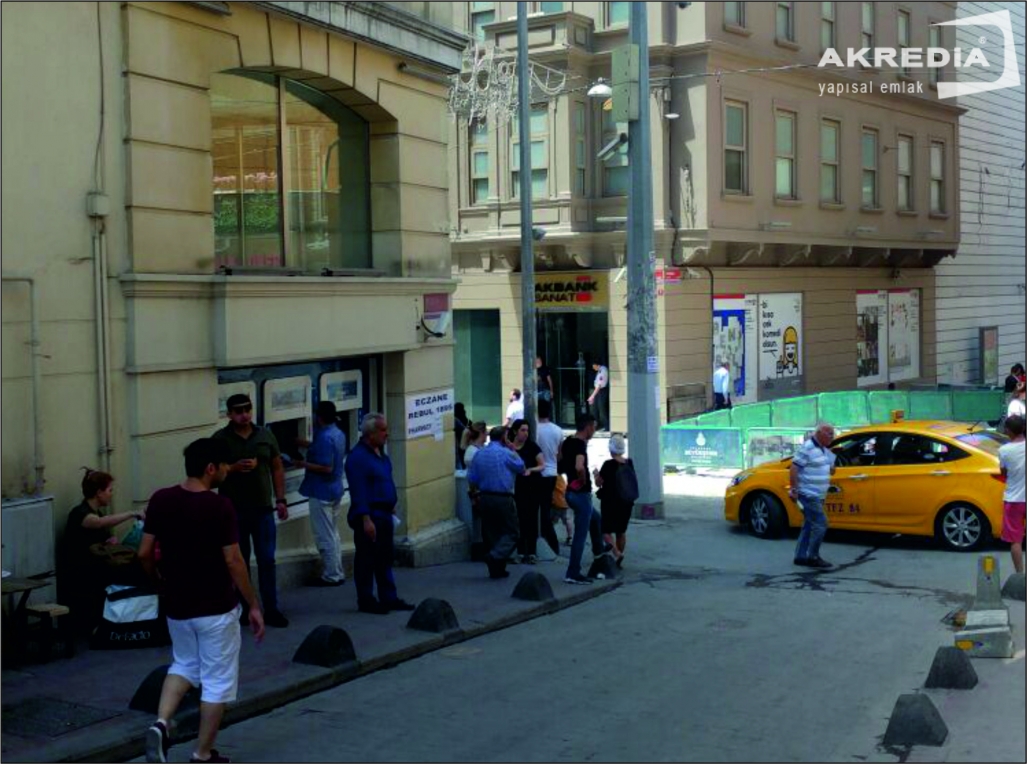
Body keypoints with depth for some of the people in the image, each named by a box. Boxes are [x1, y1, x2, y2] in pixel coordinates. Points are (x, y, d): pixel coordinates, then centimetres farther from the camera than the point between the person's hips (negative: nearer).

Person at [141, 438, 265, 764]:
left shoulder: (160, 500, -3)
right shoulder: (219, 507, -18)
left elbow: (145, 554, 1)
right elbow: (233, 561, -17)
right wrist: (254, 605, -8)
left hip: (177, 605, 5)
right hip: (216, 608, -5)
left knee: (184, 666, 26)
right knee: (217, 681, 9)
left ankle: (161, 724, 3)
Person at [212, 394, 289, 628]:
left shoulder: (266, 435, 6)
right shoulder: (220, 439, -3)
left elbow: (277, 468, 10)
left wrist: (281, 499, 3)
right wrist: (233, 468, -20)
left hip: (263, 508, 2)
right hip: (234, 510, -2)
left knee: (267, 560, 3)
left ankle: (271, 609, 10)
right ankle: (242, 609, 18)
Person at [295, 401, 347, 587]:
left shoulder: (324, 438, -22)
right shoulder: (338, 434, 8)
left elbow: (326, 467, -26)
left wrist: (304, 464, -15)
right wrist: (308, 445, 32)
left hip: (321, 493, -10)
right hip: (335, 490, 10)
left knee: (325, 537, -1)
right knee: (333, 534, 17)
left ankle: (331, 576, 4)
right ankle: (337, 573, 23)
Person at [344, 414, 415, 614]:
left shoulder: (380, 453, 12)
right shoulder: (358, 456, -17)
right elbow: (358, 492, -21)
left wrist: (391, 508, 19)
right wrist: (366, 519, -24)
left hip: (384, 515, 9)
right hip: (368, 516, -9)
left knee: (385, 559, 13)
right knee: (367, 560, 0)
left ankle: (389, 598, 20)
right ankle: (366, 601, 8)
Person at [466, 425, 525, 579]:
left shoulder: (479, 454, 7)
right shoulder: (506, 453, -10)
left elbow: (471, 480, 9)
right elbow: (521, 468, 4)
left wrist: (476, 494, 23)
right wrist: (513, 450, 10)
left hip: (484, 498, 6)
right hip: (503, 498, -6)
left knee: (490, 533, 12)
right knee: (511, 533, 1)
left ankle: (496, 569, 14)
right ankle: (495, 557, -22)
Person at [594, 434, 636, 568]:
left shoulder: (609, 464, -15)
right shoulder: (629, 463, 3)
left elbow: (599, 482, -9)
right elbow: (633, 482, 15)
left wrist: (596, 474, 10)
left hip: (610, 502, -6)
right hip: (626, 503, 6)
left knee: (606, 530, -1)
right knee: (621, 531, 15)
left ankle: (616, 553, -22)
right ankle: (619, 560, 18)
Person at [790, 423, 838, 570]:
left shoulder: (824, 450, 14)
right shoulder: (808, 448, -15)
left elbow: (830, 470, 24)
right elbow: (794, 467, -19)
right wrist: (794, 489, -22)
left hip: (817, 496, 10)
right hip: (808, 495, -10)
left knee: (810, 525, 11)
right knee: (820, 524, -11)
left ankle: (801, 556, 17)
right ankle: (813, 557, -4)